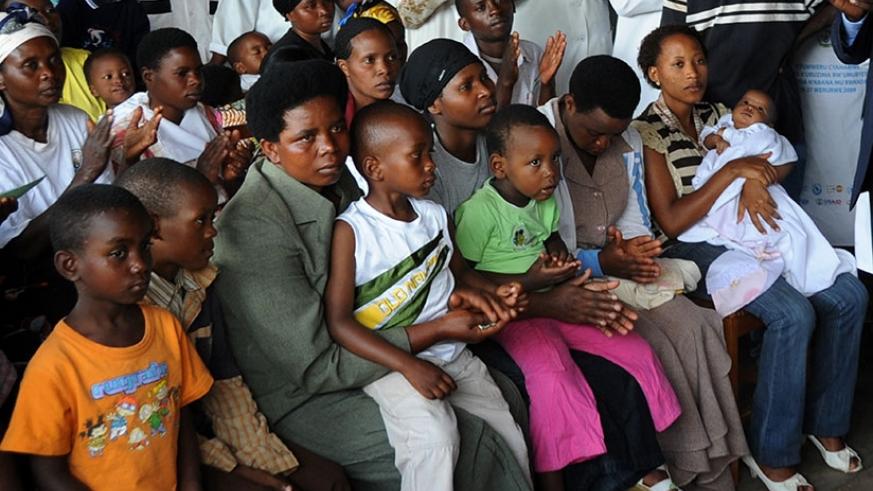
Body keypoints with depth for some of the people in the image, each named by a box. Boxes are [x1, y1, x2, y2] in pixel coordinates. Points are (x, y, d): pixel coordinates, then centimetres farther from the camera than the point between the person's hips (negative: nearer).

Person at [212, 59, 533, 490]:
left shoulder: (339, 182, -1)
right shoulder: (255, 226, -26)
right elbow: (317, 367, -25)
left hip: (361, 353, 8)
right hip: (300, 400, -8)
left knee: (504, 397, 6)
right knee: (472, 444, -18)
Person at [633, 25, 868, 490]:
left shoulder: (717, 115, 11)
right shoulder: (646, 133, -8)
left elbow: (784, 160, 10)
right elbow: (670, 221, -16)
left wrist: (757, 178, -13)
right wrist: (733, 169, -18)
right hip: (694, 247, -7)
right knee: (794, 314, -27)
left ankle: (825, 421, 6)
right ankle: (770, 453, -13)